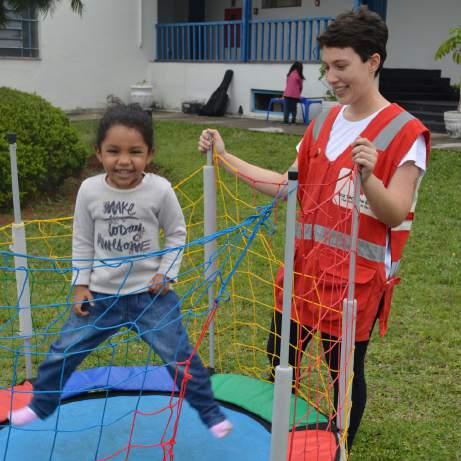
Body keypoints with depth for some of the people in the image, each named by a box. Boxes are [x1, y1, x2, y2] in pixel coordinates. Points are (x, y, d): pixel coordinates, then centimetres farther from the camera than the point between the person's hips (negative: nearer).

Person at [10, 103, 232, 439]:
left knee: (180, 356, 3)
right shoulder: (89, 190, -10)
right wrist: (80, 285, 1)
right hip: (101, 295, 2)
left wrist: (167, 274, -7)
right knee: (62, 353, 12)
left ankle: (210, 412, 25)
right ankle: (40, 406, 38)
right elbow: (82, 241, 3)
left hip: (150, 294, -2)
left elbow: (177, 233, 0)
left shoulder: (160, 190, -15)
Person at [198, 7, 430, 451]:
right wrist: (225, 157, 4)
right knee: (279, 357, 18)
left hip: (357, 275, -6)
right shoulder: (324, 122, 6)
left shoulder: (404, 132, -14)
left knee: (343, 372, 8)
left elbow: (395, 215, -17)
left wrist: (368, 176, -37)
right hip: (305, 263, 7)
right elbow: (289, 185, 10)